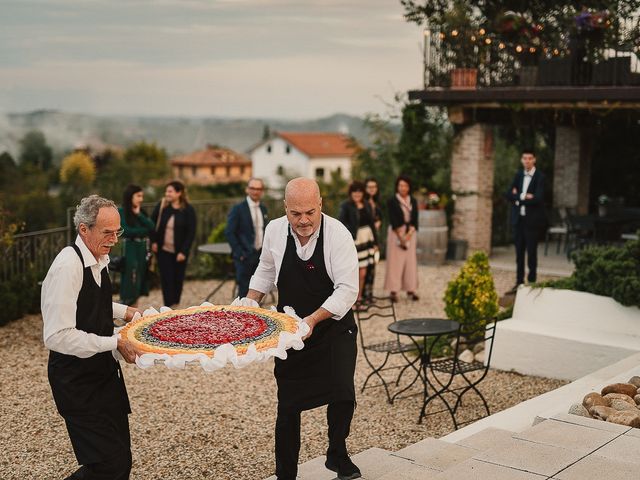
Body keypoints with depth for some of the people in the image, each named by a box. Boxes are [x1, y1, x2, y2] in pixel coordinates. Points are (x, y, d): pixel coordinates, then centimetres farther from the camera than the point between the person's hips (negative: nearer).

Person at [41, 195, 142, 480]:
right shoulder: (68, 266, -22)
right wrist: (115, 343, -23)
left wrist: (123, 311, 13)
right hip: (77, 380, -9)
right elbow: (58, 337, -26)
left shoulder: (100, 258, 6)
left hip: (103, 371, 9)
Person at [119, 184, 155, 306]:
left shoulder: (141, 212, 14)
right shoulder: (121, 212, -5)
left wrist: (139, 214, -7)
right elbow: (125, 231, -17)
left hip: (142, 250, 6)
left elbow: (152, 227, 0)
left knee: (138, 286, 9)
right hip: (130, 250, -6)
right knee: (129, 284, -5)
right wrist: (144, 230, -8)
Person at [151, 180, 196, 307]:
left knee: (178, 279, 9)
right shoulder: (161, 206, -3)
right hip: (163, 250, 1)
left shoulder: (188, 210, -9)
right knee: (166, 278, -3)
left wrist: (184, 251, -14)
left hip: (179, 252, -1)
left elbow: (191, 233, -9)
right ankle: (169, 306, -1)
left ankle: (175, 304, 27)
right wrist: (153, 241, -3)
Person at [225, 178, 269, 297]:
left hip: (260, 255, 6)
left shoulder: (263, 209, 11)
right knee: (244, 290, -5)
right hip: (245, 256, -6)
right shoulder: (238, 209, -9)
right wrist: (240, 253, -16)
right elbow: (229, 233, -12)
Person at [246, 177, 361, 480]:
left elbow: (347, 290, -21)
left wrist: (313, 319, -28)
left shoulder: (338, 235, -18)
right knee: (288, 404, 6)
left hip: (333, 327, -3)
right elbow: (266, 271, 13)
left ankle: (337, 455, 15)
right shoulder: (274, 231, -5)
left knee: (342, 393, -14)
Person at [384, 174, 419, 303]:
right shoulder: (392, 201, -3)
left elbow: (415, 220, 4)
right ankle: (393, 290, -3)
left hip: (410, 233, 4)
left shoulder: (413, 202, 9)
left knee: (411, 260, 3)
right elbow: (393, 220, -9)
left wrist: (408, 235, -10)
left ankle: (410, 289, 9)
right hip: (396, 233, -4)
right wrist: (401, 237, -14)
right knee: (395, 260, -5)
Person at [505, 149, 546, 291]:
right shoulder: (519, 175, 10)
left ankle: (531, 282, 8)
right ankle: (519, 282, 18)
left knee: (531, 252, 0)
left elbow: (538, 199, -19)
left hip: (532, 220, -5)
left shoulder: (540, 177, -8)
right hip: (518, 219, 5)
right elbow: (508, 194, 0)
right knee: (519, 252, 10)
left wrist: (519, 198, -10)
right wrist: (524, 196, -14)